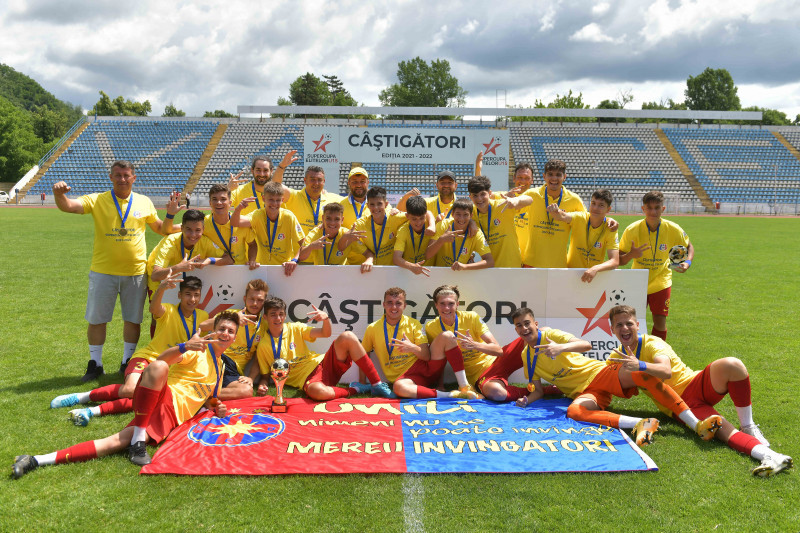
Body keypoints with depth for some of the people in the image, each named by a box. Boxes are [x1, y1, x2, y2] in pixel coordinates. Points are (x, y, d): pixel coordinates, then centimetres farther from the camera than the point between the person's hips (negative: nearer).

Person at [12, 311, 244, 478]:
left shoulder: (220, 365, 26)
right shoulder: (197, 351, 2)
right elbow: (161, 359, -16)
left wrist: (215, 406, 17)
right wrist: (184, 346, -37)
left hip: (171, 417, 5)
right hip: (165, 398, -5)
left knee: (119, 441, -20)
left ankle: (39, 460, -23)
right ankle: (138, 441, -33)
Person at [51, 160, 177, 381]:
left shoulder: (144, 202, 5)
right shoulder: (97, 200, -1)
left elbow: (159, 228, 18)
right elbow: (68, 206, -16)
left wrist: (170, 216, -1)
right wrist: (59, 195, -37)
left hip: (135, 271, 1)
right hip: (103, 271, -1)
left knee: (133, 319, 9)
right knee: (96, 319, 6)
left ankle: (128, 362, 26)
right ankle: (95, 364, 22)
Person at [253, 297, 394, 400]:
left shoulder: (294, 328, 8)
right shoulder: (263, 346, 1)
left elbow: (325, 333, 4)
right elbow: (265, 374, 9)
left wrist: (326, 318, -17)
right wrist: (263, 385, -14)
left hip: (323, 364, 4)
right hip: (306, 379, -4)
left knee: (347, 337, -21)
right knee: (317, 391, -44)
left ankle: (376, 385, -17)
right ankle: (353, 391, -13)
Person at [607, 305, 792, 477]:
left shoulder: (651, 343, -7)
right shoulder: (618, 356, 8)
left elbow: (666, 371, -27)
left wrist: (640, 365, -44)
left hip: (695, 384, -1)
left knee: (731, 365, -33)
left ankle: (747, 426, -20)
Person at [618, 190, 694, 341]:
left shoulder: (673, 229, -13)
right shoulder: (632, 230, -17)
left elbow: (689, 247, 7)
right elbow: (619, 260, -13)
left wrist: (687, 262, -13)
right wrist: (631, 255, -35)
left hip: (661, 281, 0)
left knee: (660, 321, -5)